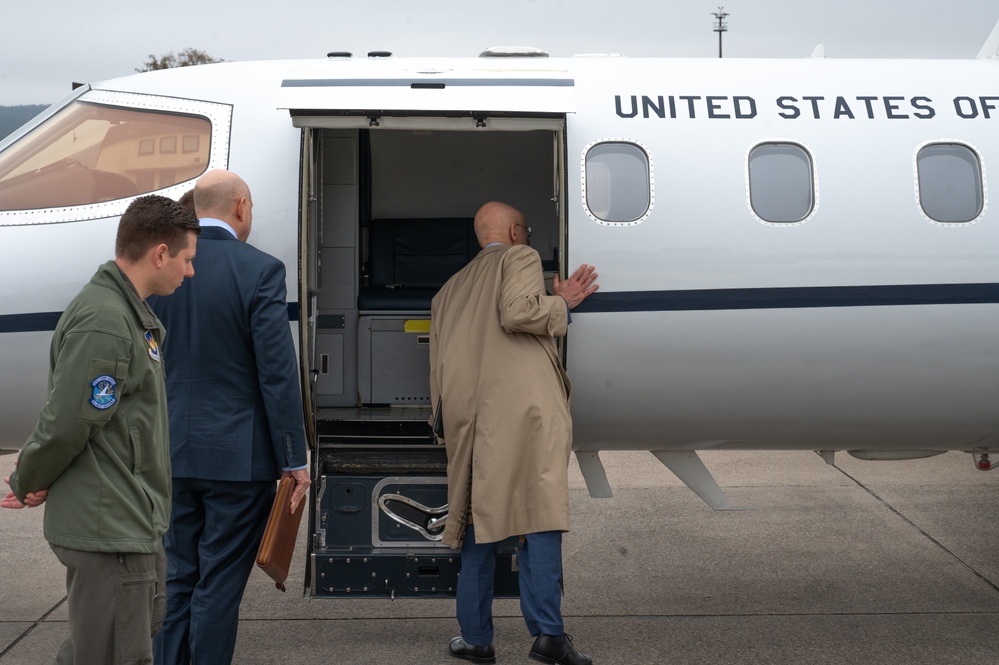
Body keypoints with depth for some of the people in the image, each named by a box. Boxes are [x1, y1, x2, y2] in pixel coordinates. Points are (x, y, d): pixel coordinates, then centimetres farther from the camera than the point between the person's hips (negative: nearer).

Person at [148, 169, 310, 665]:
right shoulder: (259, 270, -12)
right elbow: (278, 375, -13)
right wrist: (294, 460, -6)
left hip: (174, 456, 5)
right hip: (238, 456, -5)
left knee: (176, 578, 14)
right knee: (219, 583, 2)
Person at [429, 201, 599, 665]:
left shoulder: (450, 290, 26)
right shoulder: (520, 257, 7)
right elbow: (516, 313, -12)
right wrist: (561, 304, 1)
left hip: (472, 419, 6)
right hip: (527, 408, -6)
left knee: (482, 520, 10)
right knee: (540, 516, -8)